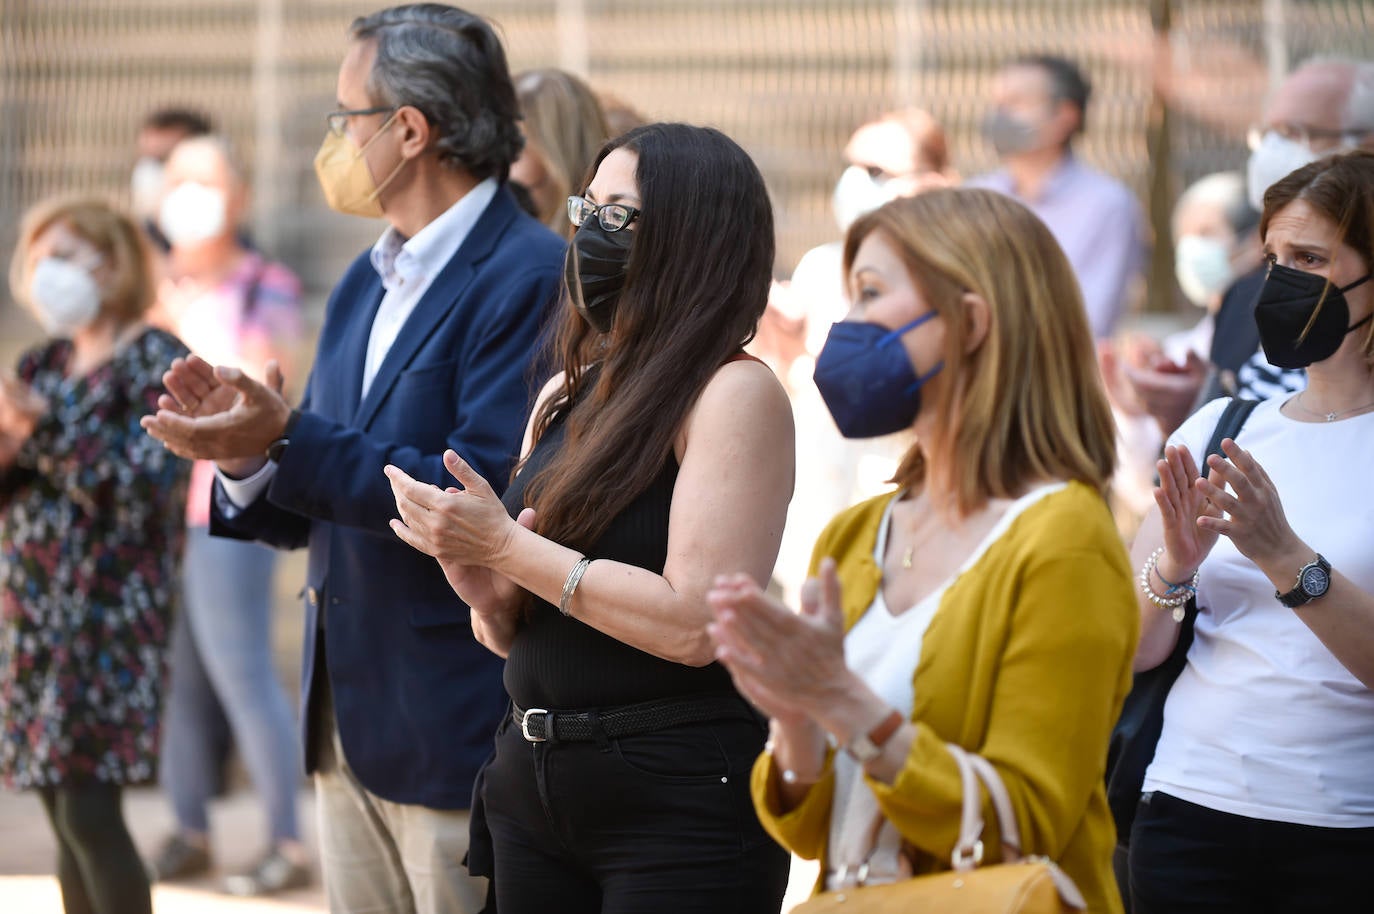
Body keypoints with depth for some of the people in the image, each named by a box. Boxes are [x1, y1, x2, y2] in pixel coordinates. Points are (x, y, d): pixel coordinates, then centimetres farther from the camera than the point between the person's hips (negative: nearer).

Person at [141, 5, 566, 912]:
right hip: (350, 718, 9)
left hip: (457, 726, -8)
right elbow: (304, 515, 14)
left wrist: (289, 441, -24)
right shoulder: (365, 285, 15)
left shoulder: (529, 277, -14)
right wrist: (248, 450, -7)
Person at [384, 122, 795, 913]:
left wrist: (507, 546, -16)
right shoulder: (566, 396, 12)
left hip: (681, 808, -7)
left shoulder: (734, 394, -10)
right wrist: (485, 590, -6)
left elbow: (694, 623, -21)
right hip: (534, 788, 7)